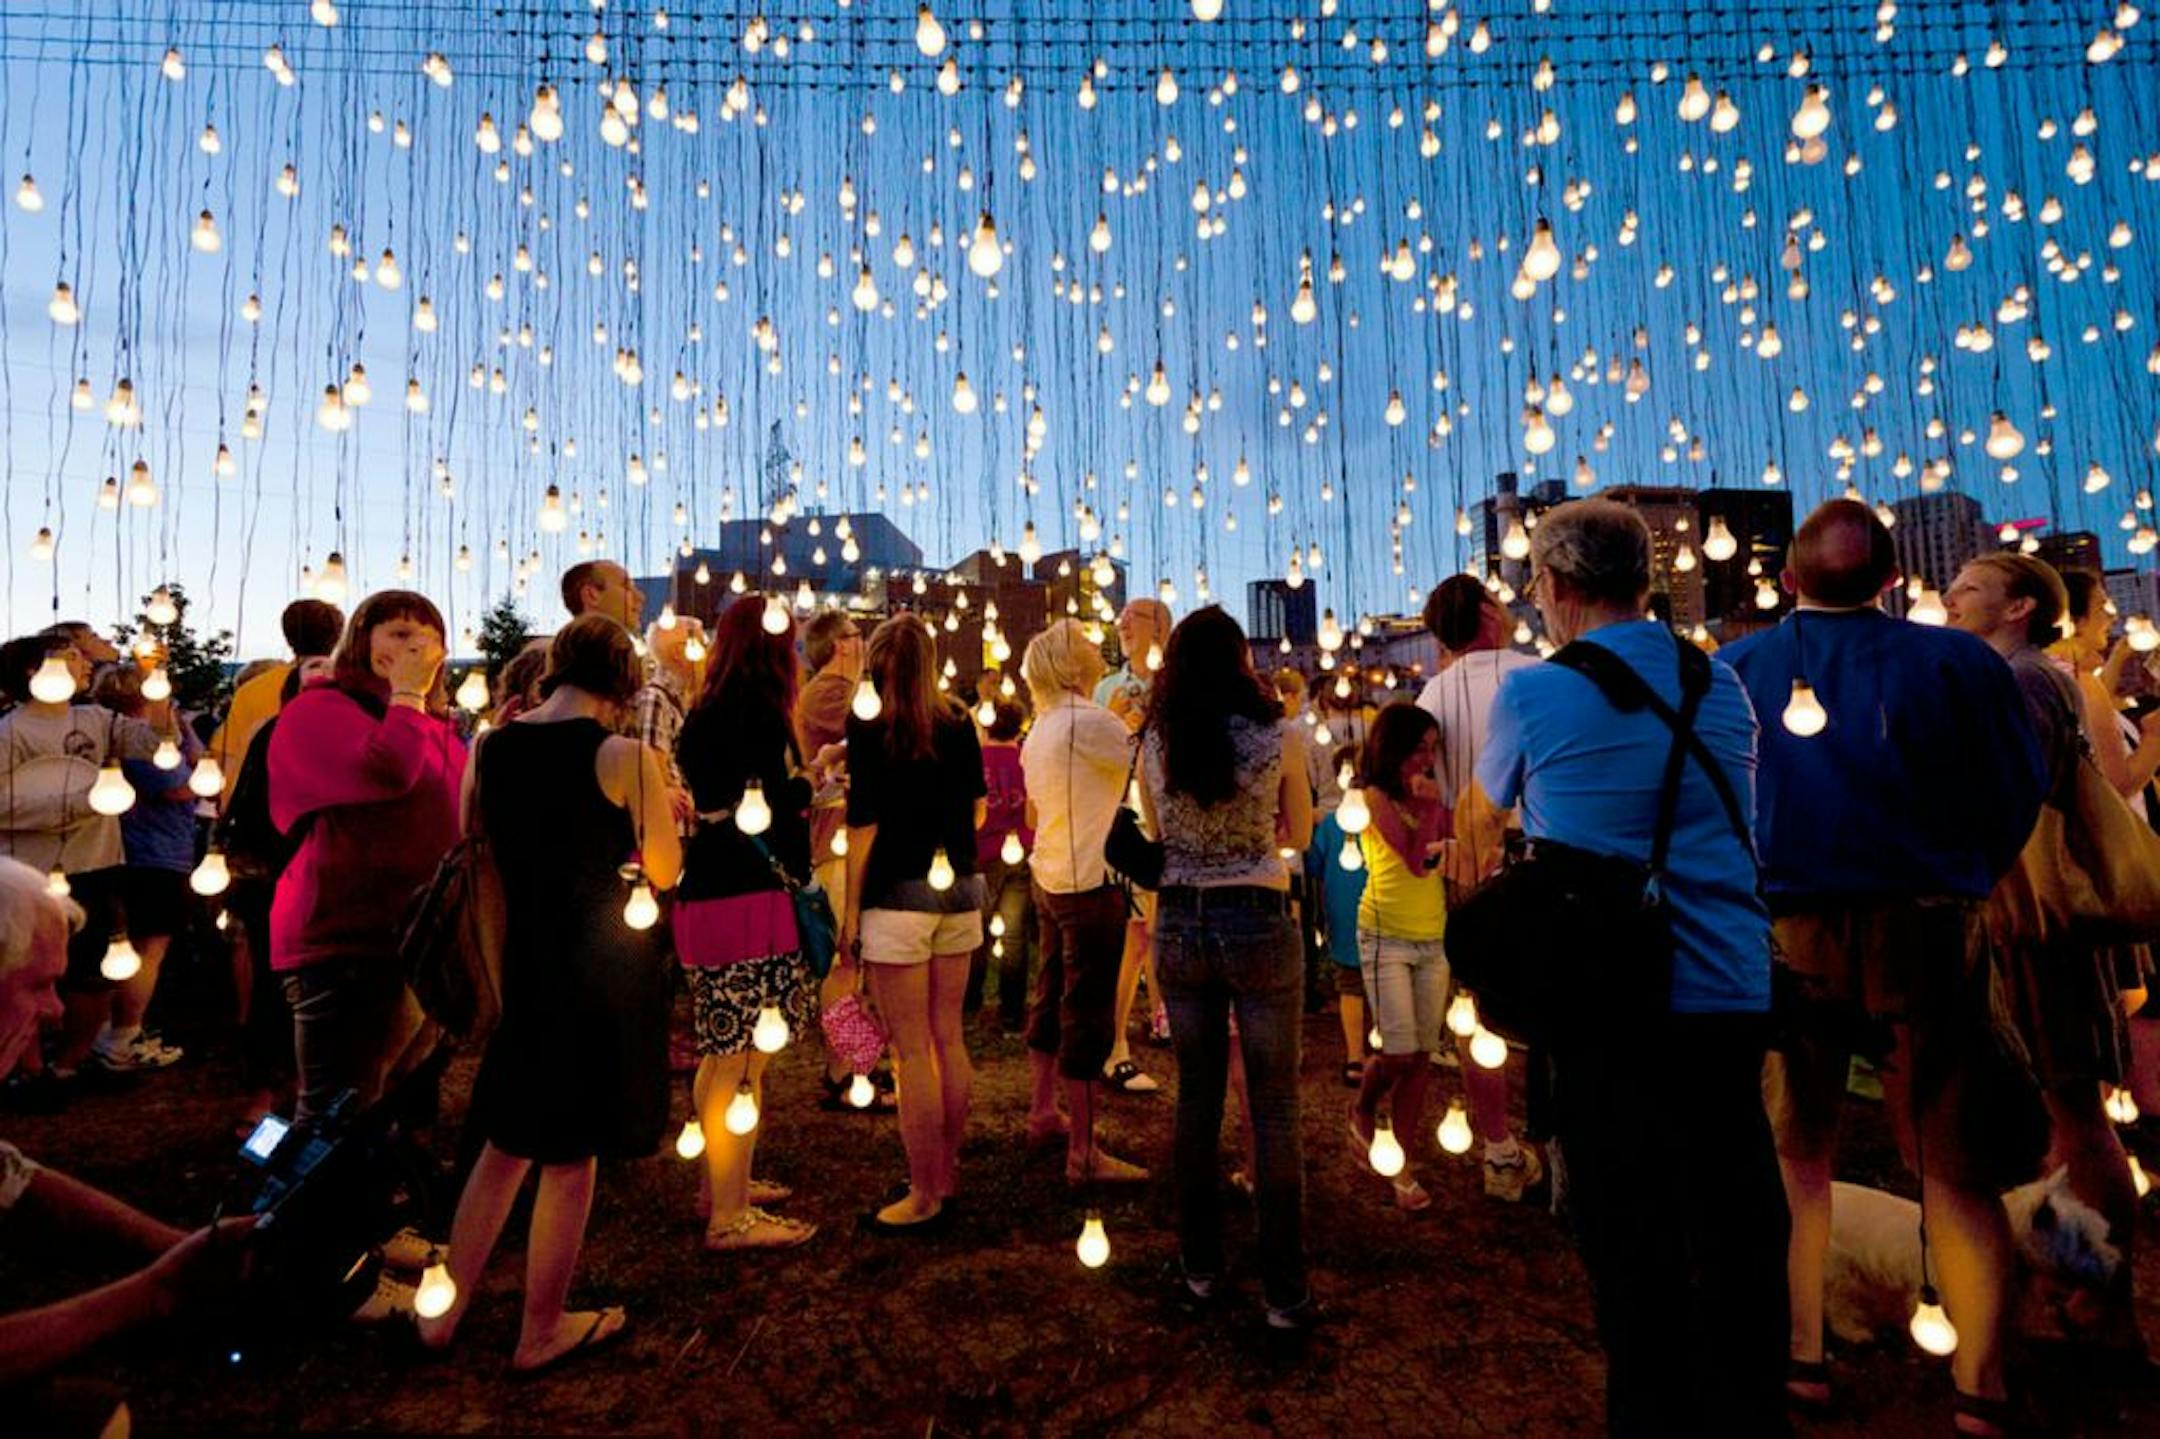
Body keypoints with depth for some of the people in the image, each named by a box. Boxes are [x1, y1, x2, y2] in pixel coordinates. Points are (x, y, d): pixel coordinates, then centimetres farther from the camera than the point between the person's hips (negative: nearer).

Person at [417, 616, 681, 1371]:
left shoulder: (489, 746, 1)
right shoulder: (625, 756, -16)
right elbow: (664, 871, -9)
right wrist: (659, 810, 8)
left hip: (519, 963, 6)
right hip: (603, 971, -5)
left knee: (505, 1144, 24)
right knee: (570, 1158, 10)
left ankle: (446, 1311, 36)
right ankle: (541, 1332, 27)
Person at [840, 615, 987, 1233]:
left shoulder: (870, 728, -7)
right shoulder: (960, 724, 7)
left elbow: (864, 825, -11)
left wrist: (849, 914, -5)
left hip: (899, 895, -5)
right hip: (959, 889, 6)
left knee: (911, 1049, 2)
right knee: (949, 1037, 14)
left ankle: (924, 1196, 12)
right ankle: (946, 1173, 28)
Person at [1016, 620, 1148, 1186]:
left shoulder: (1039, 730, 10)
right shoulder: (1089, 721, -18)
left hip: (1049, 879, 9)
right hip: (1089, 884, -9)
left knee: (1052, 995, 19)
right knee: (1087, 1013, -2)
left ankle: (1043, 1112, 34)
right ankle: (1083, 1154, 8)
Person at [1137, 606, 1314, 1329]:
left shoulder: (1154, 744, -2)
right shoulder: (1279, 738, -8)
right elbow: (1299, 835, 6)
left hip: (1178, 924, 3)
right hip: (1258, 924, -3)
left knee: (1196, 1097, 16)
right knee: (1273, 1107, 8)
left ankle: (1200, 1266, 31)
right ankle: (1284, 1290, 18)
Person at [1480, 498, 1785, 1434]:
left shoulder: (1532, 694, -8)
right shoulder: (1724, 685, 6)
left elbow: (1487, 806, 11)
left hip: (1609, 996, -4)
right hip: (1733, 987, 5)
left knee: (1627, 1224, 9)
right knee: (1739, 1216, 16)